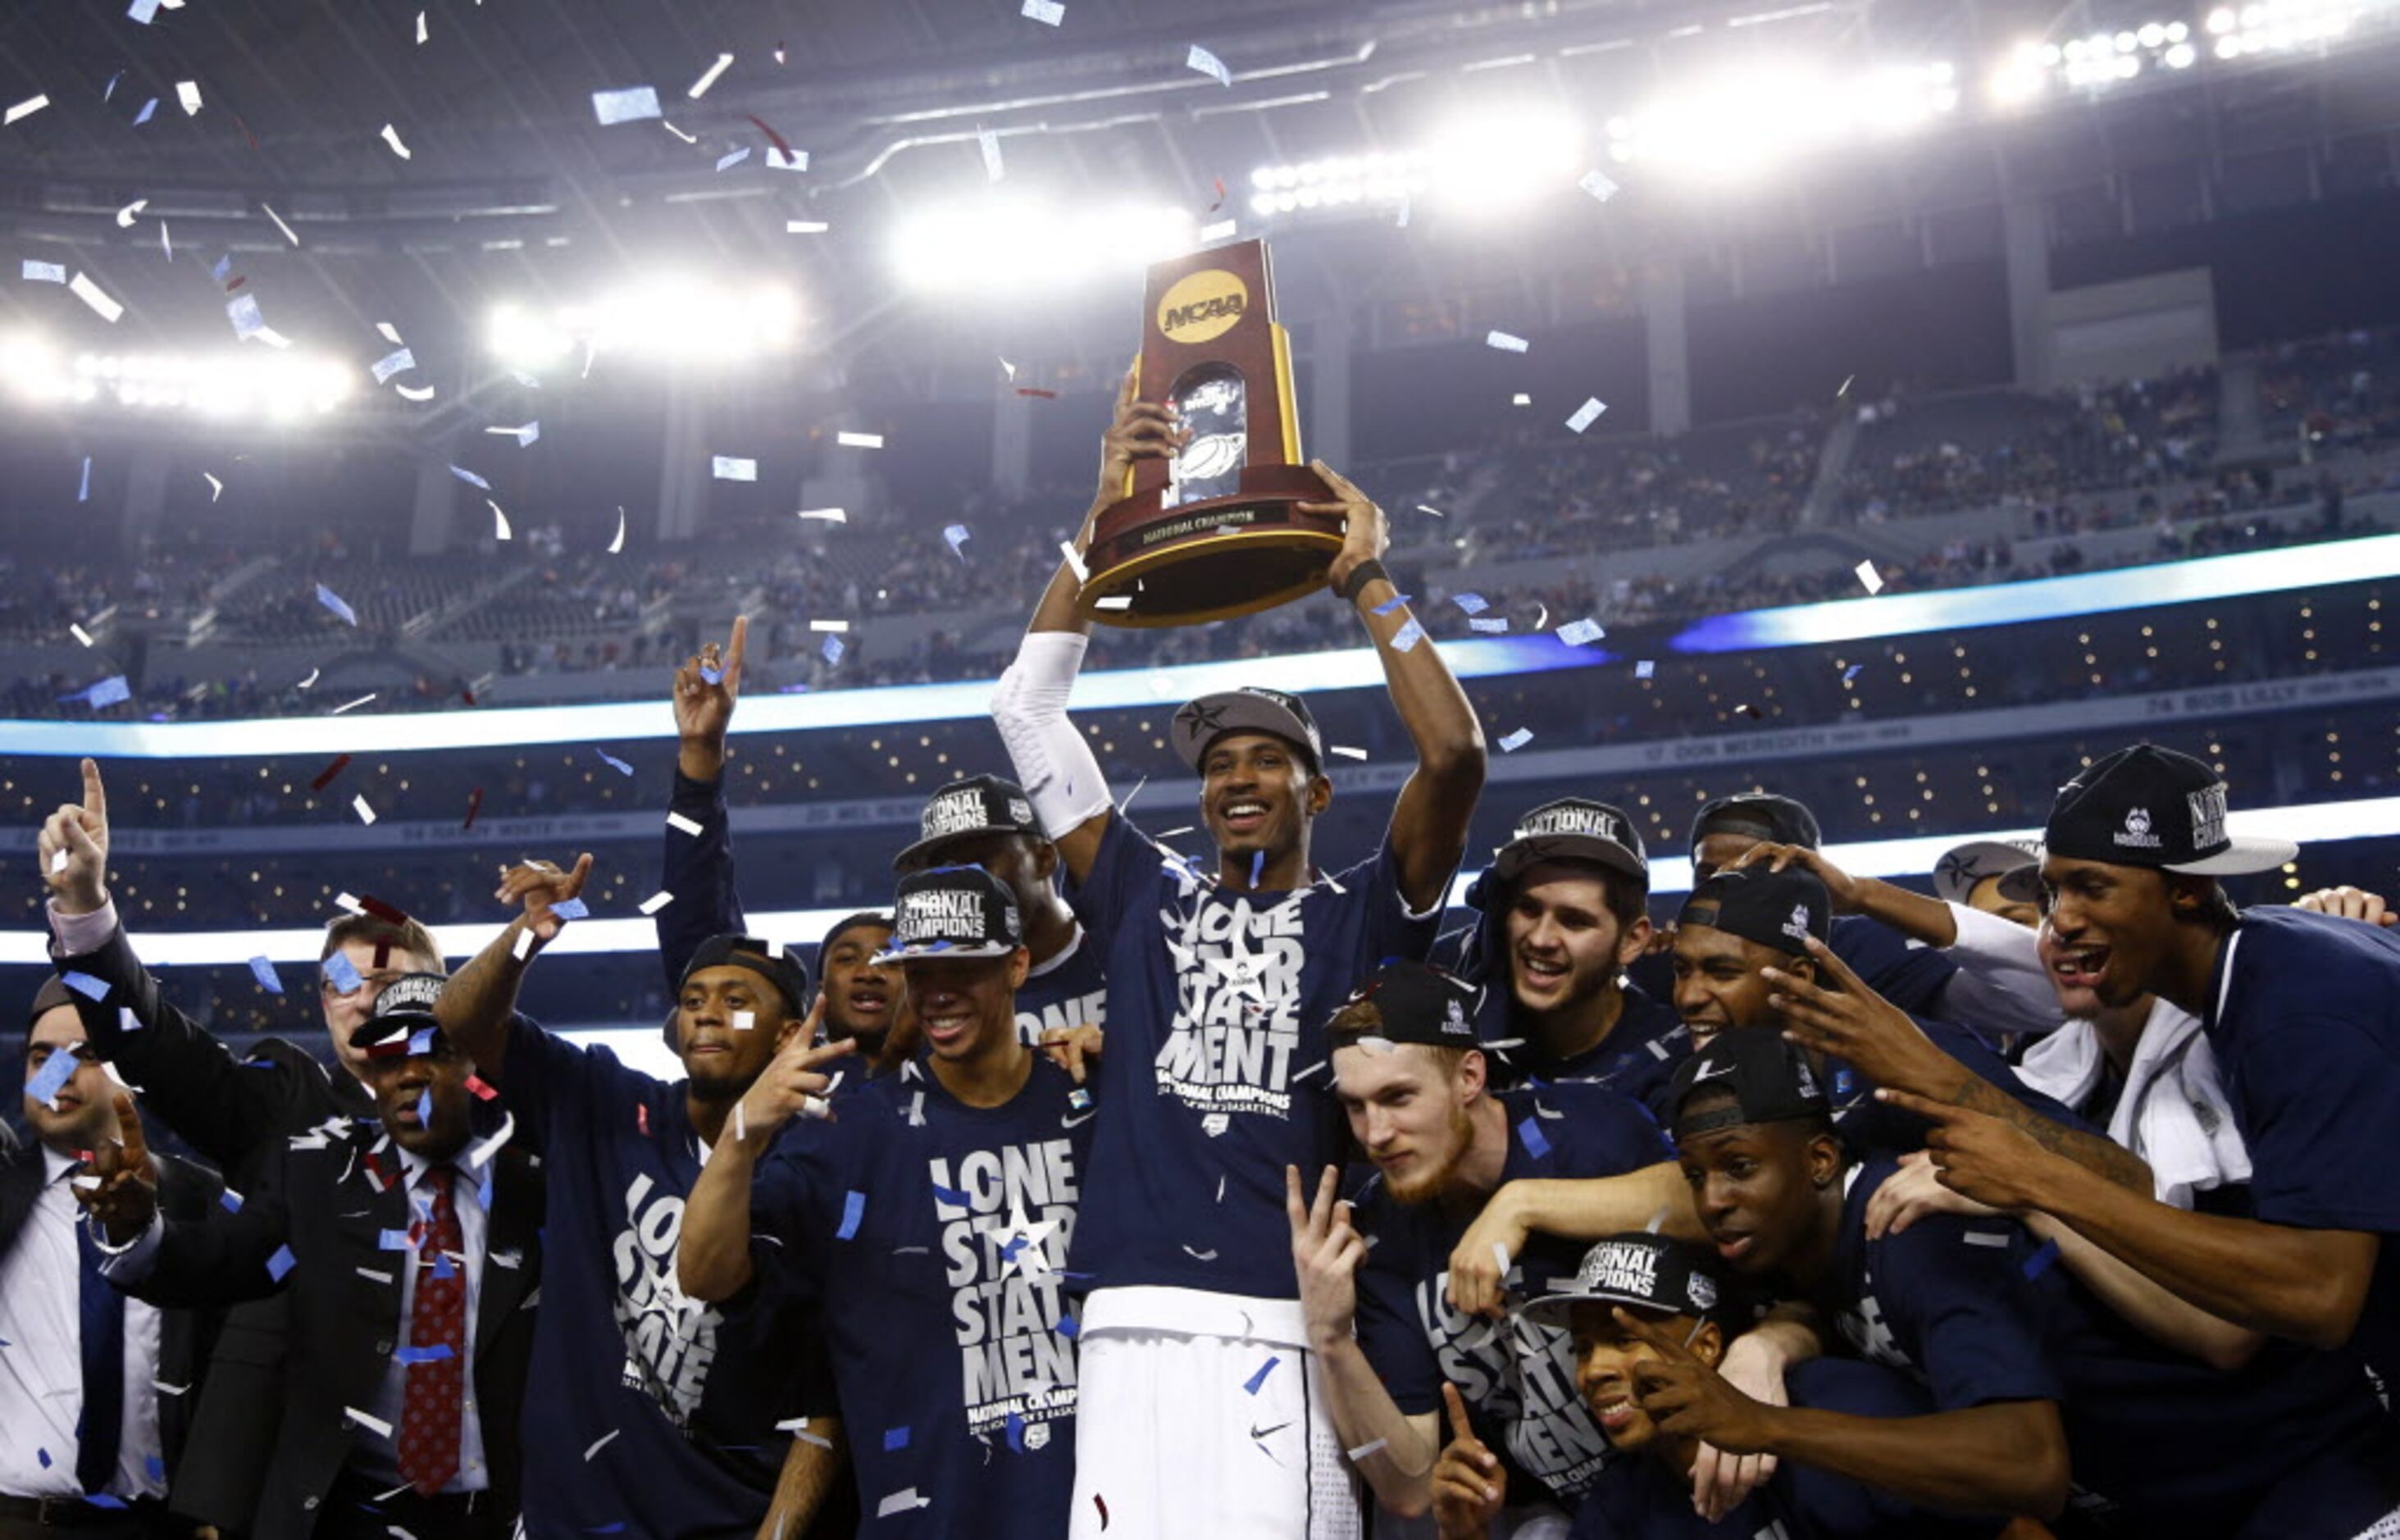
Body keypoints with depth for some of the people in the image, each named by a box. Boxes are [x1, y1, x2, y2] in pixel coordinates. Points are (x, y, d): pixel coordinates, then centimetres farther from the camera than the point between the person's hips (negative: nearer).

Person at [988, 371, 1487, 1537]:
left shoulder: (1361, 917, 12)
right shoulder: (1143, 900, 18)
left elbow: (1454, 754, -3)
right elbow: (1028, 706, 18)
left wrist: (1364, 579, 5)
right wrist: (1106, 521, 15)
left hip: (1295, 1331, -2)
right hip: (1137, 1326, 2)